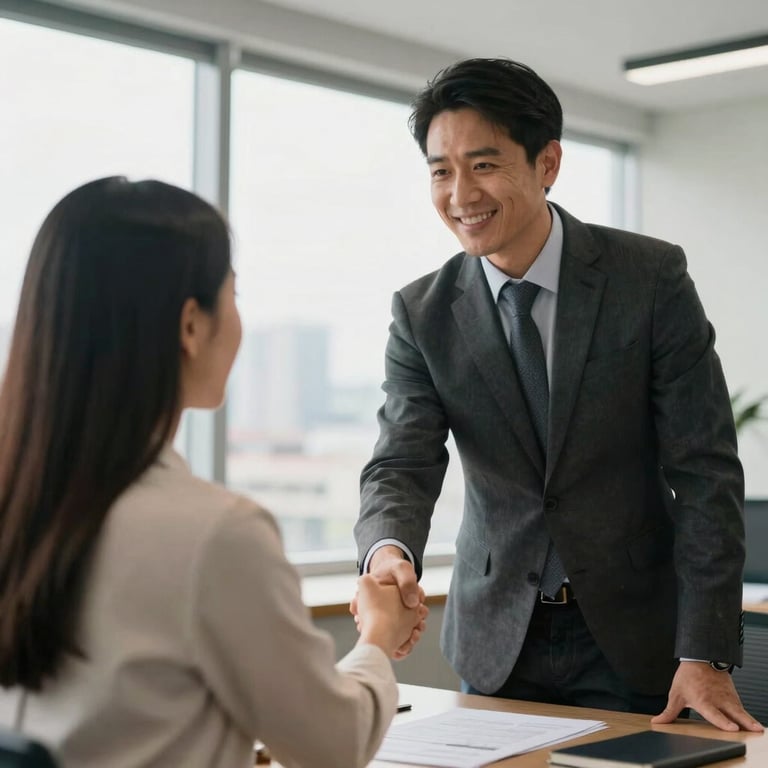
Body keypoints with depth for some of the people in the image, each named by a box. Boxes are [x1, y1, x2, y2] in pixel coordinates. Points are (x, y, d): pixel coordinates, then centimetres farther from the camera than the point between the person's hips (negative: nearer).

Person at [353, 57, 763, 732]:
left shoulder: (652, 277, -11)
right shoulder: (423, 315, -4)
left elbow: (705, 469, -11)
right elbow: (402, 465, -11)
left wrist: (705, 655, -16)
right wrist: (389, 552, -35)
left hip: (633, 638, -2)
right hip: (497, 642, 2)